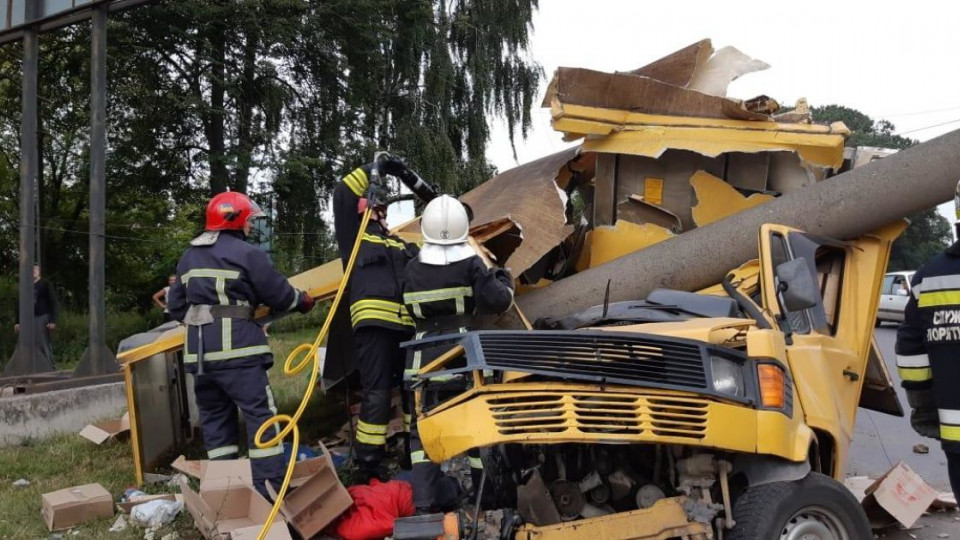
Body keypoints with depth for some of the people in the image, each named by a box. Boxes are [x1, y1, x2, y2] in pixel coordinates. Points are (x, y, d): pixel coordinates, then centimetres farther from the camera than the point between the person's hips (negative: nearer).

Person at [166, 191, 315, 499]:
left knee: (214, 417, 14)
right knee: (260, 414, -4)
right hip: (235, 348, -7)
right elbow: (278, 293, -2)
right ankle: (270, 487, -6)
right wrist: (303, 301, 17)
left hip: (198, 350, 7)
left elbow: (176, 306, 19)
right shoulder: (246, 254, -6)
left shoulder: (188, 257, 16)